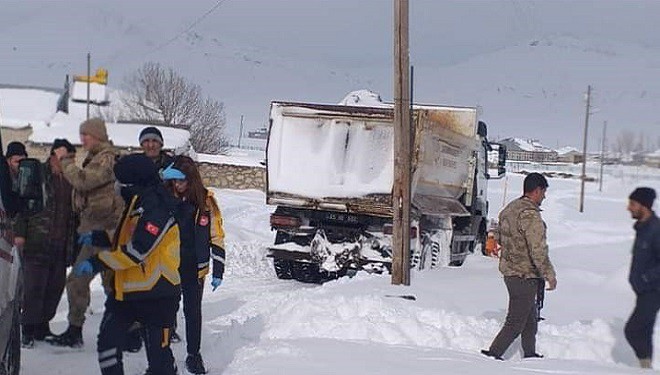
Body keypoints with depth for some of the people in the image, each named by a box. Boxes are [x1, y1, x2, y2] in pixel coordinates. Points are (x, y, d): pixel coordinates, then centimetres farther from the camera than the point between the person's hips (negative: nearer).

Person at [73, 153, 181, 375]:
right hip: (127, 291, 10)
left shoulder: (157, 208, -19)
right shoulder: (138, 204, 13)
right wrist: (97, 238, 19)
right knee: (107, 342, 9)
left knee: (157, 351, -4)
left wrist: (97, 263, -25)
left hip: (157, 293, -10)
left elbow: (136, 250, -26)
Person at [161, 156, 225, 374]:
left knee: (193, 311, 9)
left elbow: (217, 237, -2)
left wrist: (218, 272, -4)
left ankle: (194, 355, 22)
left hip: (194, 266, -1)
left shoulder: (206, 201, -5)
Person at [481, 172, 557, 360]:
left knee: (530, 318, 22)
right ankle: (493, 354, -1)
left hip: (509, 271, 10)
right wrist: (550, 275, -14)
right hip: (525, 276, -10)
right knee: (516, 322, -2)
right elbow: (538, 251, -23)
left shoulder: (509, 209, 8)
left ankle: (530, 355, 32)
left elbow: (501, 239, 18)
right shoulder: (530, 214, -21)